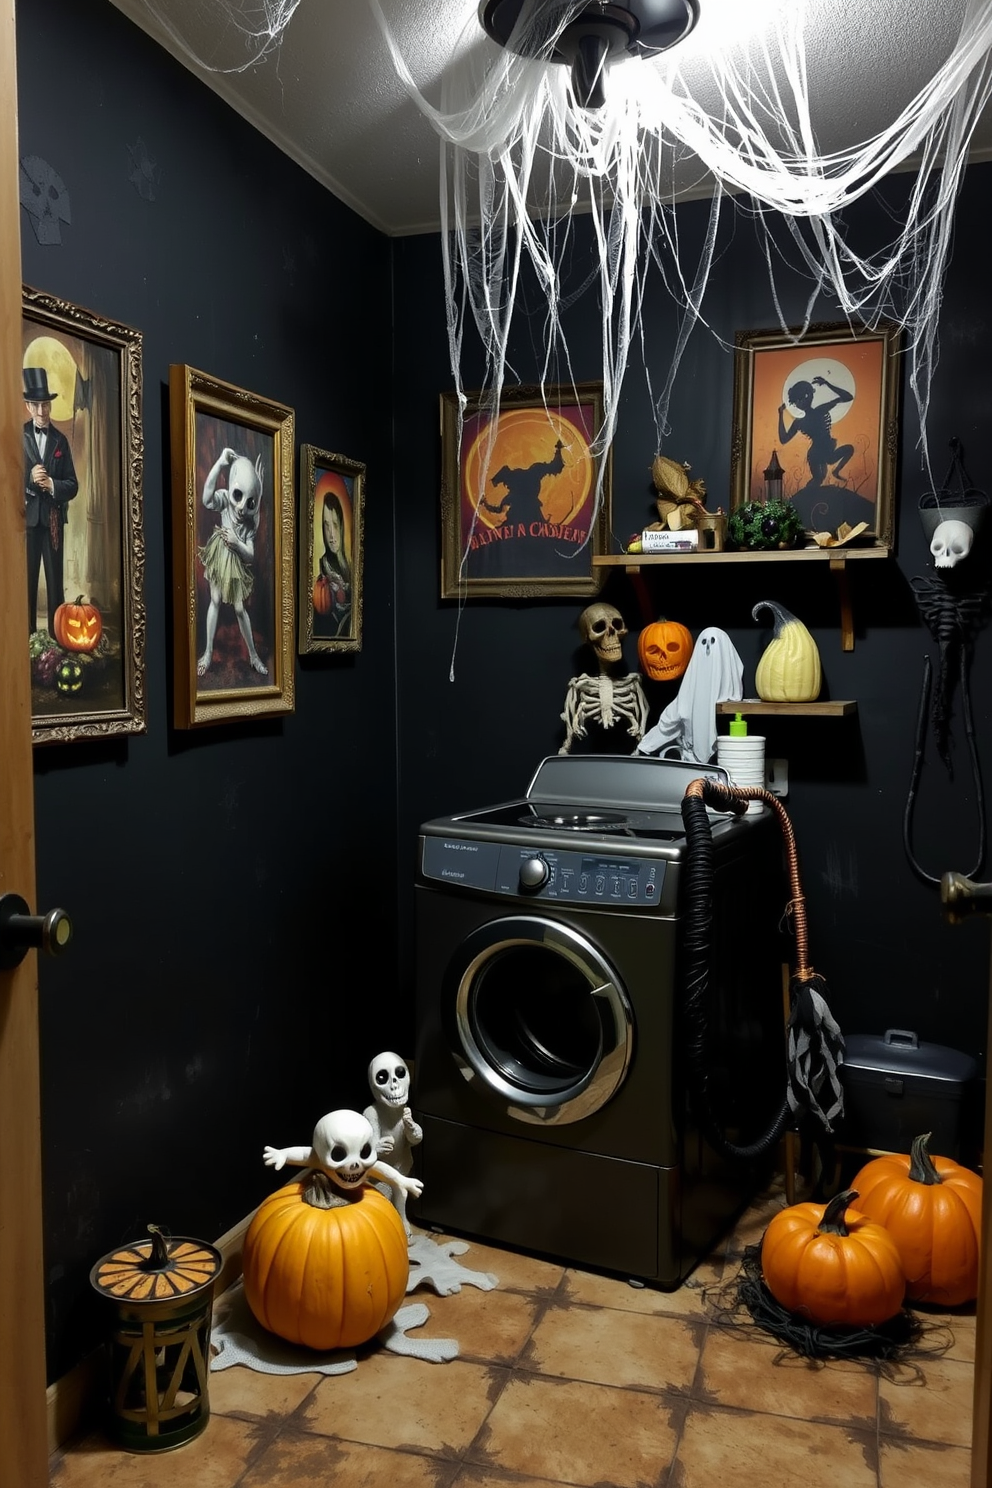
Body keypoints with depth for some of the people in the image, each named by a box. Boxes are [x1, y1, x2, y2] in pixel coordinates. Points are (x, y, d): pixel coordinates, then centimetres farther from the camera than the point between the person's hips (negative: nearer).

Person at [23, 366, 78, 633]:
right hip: (27, 517, -2)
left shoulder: (60, 440, 9)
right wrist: (29, 479, -20)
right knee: (27, 581, 1)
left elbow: (72, 485, 6)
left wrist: (52, 485, -13)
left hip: (53, 518, 2)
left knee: (55, 580, 4)